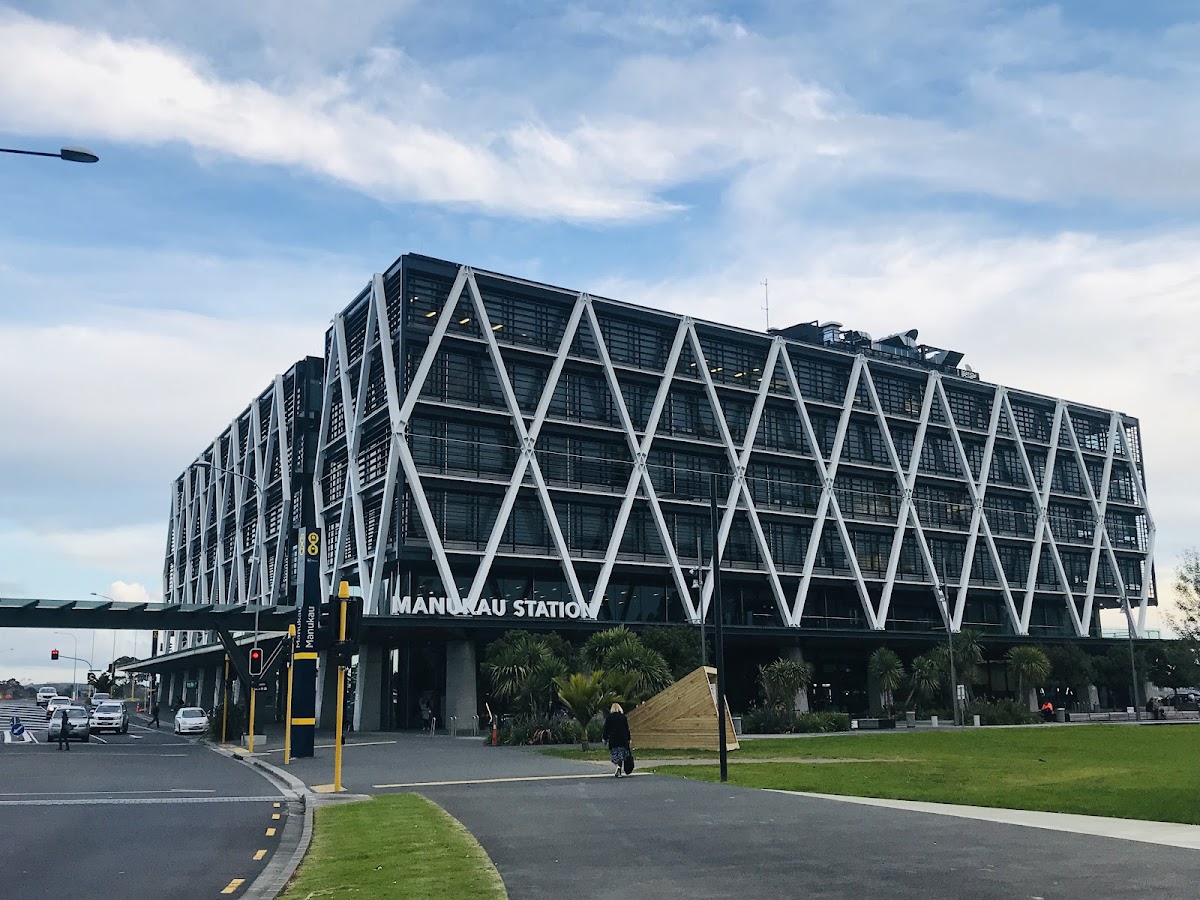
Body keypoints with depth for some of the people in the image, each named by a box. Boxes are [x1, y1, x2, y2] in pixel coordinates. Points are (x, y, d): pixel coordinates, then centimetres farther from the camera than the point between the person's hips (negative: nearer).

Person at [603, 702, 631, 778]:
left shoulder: (608, 718, 1)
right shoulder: (624, 717, 6)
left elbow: (606, 729, 1)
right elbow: (627, 729, 7)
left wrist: (605, 739, 7)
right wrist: (628, 739, 12)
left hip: (613, 739, -2)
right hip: (623, 739, 2)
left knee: (614, 755, 7)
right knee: (621, 756, 8)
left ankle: (618, 766, -17)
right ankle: (620, 772, 4)